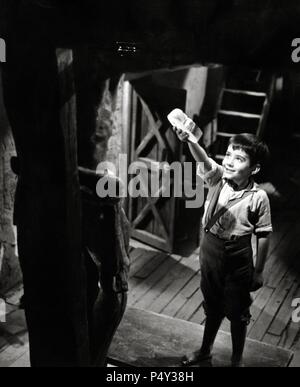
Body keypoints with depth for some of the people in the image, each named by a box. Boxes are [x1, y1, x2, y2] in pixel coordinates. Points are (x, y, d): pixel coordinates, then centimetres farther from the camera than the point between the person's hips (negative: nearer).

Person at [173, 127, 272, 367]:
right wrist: (188, 139, -53)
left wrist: (259, 271, -4)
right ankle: (205, 350, 45)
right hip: (210, 249, 3)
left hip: (238, 257, -3)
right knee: (213, 306, 22)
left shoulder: (258, 197, -17)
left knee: (237, 311, 14)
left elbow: (263, 236, -9)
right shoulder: (217, 178, -12)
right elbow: (204, 160, -33)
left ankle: (237, 359, 37)